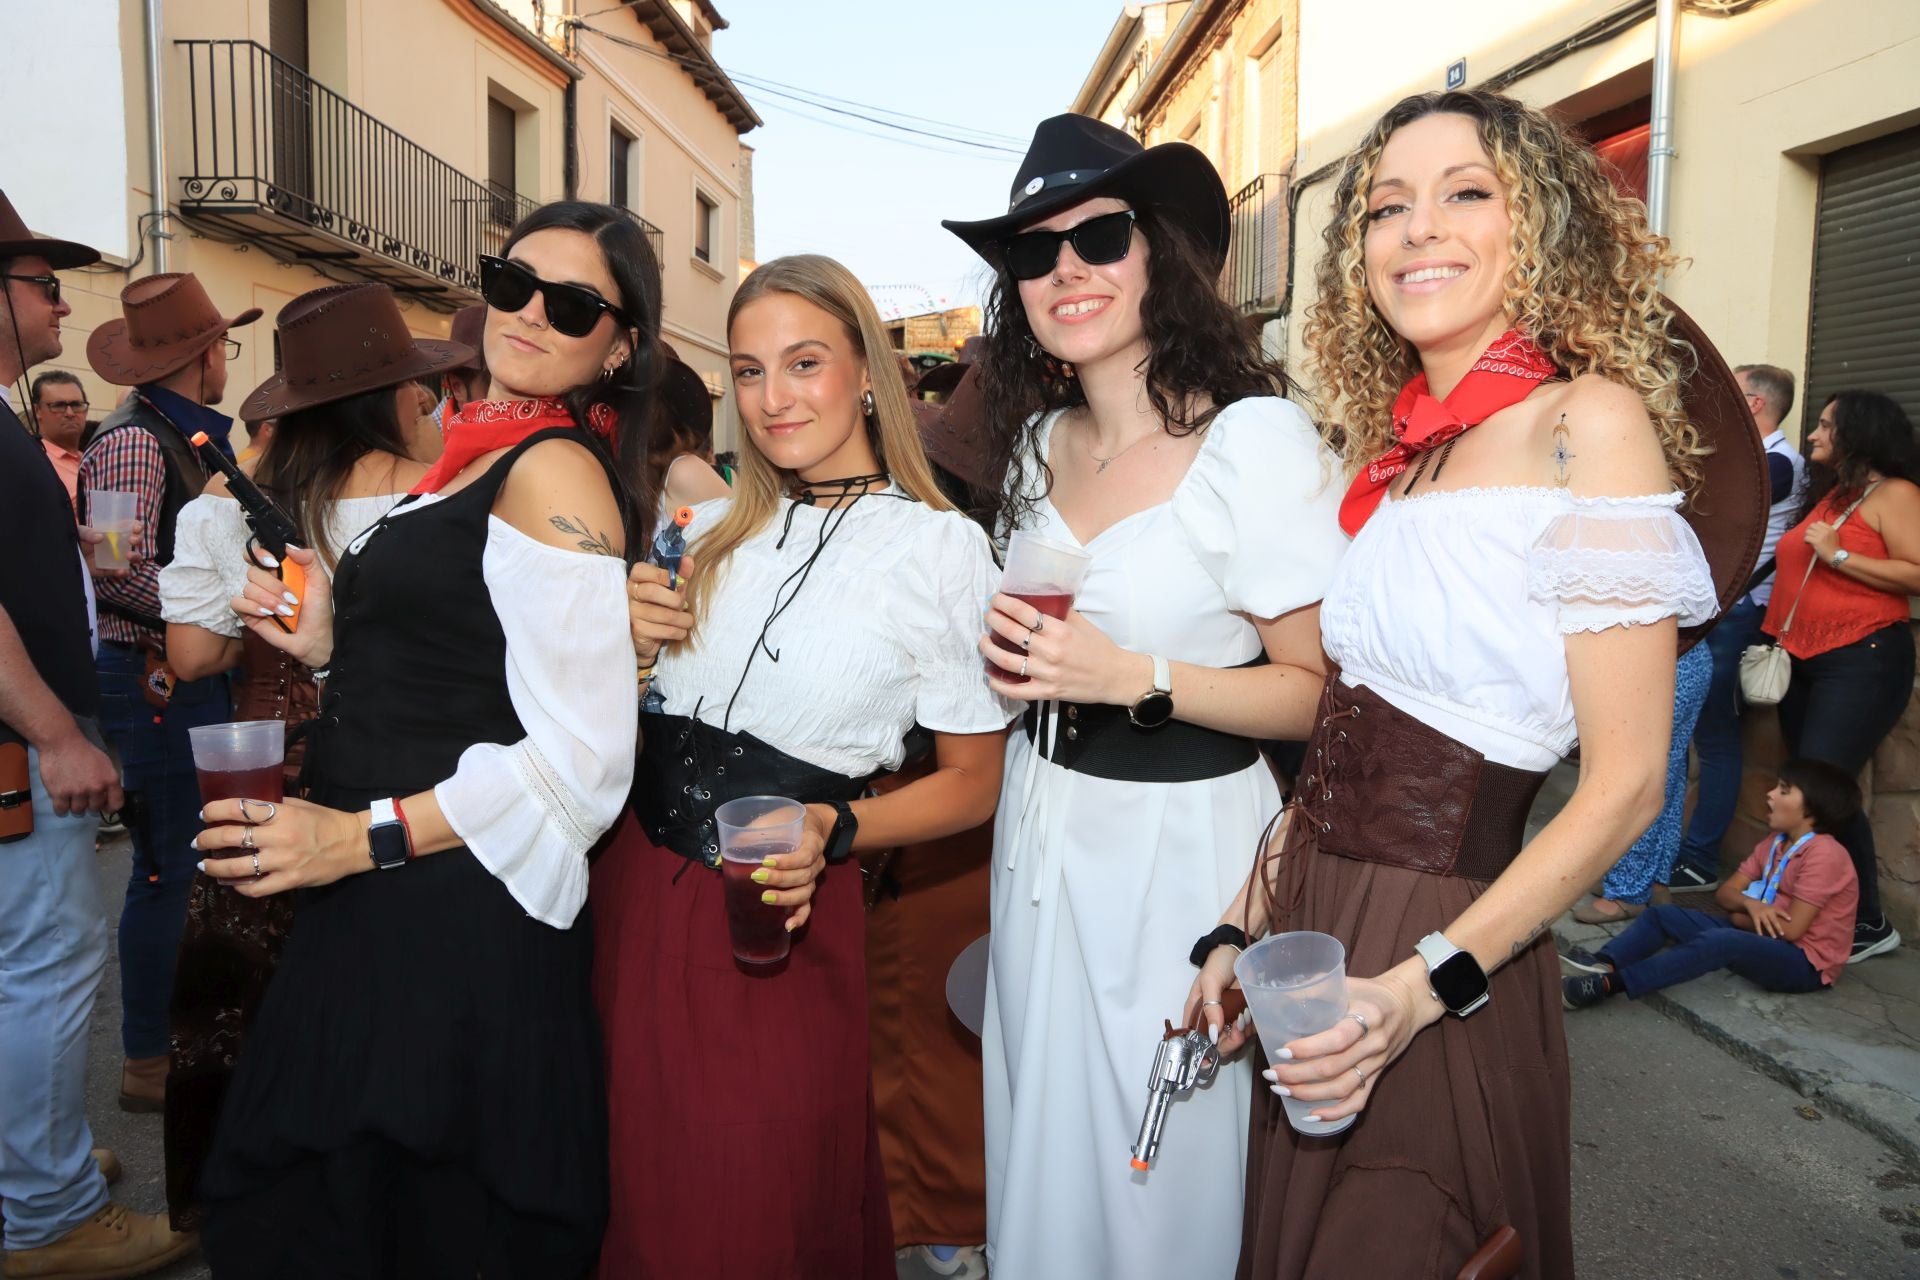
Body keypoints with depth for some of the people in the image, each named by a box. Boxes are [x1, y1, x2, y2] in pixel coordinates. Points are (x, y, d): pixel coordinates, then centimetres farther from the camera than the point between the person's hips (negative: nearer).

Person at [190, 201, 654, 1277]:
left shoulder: (555, 471, -15)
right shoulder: (486, 459, 13)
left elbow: (581, 761, -21)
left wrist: (361, 836, -20)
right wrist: (331, 648, 5)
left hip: (458, 927, -9)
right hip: (380, 912, 9)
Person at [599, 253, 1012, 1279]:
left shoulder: (942, 548, -7)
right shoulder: (710, 529, 7)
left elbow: (975, 781, -4)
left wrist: (838, 831, -20)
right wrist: (625, 643, -4)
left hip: (775, 921, -4)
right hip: (636, 887, 5)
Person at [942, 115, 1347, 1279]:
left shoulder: (1257, 439, -16)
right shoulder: (1038, 442, 6)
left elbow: (1318, 691, -15)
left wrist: (1138, 680, -25)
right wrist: (1011, 656, 0)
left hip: (1180, 841, -6)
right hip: (1043, 827, 6)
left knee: (1161, 1166, 11)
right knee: (1043, 1144, 20)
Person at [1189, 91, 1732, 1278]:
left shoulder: (1589, 422, -13)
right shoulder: (1397, 444, 7)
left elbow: (1626, 786, -15)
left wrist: (1423, 987, -19)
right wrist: (1246, 922, 5)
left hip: (1446, 941, -6)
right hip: (1311, 917, 6)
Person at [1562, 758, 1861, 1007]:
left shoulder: (1823, 854, -17)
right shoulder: (1775, 842, 12)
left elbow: (1791, 928, -22)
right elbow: (1724, 893, 8)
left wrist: (1739, 916, -5)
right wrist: (1750, 904, -16)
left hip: (1805, 964, -9)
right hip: (1763, 936, 9)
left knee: (1718, 941, -37)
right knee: (1663, 915, -4)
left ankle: (1609, 984, -46)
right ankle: (1603, 964, -30)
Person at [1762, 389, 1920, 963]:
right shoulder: (1831, 496, 18)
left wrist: (1839, 555, -17)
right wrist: (1776, 637, 13)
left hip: (1863, 662, -8)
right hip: (1805, 661, 8)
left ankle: (1868, 923, -1)